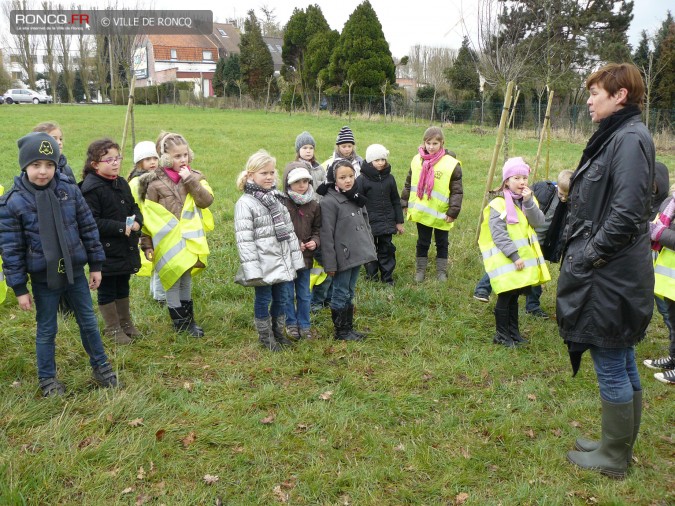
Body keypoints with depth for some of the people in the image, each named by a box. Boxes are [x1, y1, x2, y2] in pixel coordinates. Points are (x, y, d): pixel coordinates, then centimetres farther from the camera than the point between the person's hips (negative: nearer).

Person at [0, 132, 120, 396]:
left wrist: (95, 265, 4)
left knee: (88, 322, 15)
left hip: (75, 272, 2)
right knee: (46, 330, 12)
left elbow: (88, 229, 2)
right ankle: (48, 378, 30)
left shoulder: (70, 191, -6)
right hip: (43, 279, -2)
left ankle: (100, 365, 34)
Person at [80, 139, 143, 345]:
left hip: (126, 248, 7)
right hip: (105, 250, -7)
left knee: (123, 287, 21)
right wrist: (120, 228, -24)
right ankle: (113, 329, 21)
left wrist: (137, 221, -8)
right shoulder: (91, 188, -17)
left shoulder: (122, 183, 7)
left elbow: (134, 207, 14)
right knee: (107, 290, 8)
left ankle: (126, 322, 35)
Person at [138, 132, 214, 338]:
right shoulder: (156, 183, -9)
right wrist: (147, 245, -4)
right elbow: (147, 216, -5)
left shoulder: (195, 177, 3)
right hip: (168, 243, -4)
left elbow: (207, 200, -12)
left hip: (190, 241, 4)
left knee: (186, 281, 16)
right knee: (173, 282, 4)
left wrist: (190, 180, -18)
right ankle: (180, 322, 19)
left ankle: (188, 319, 29)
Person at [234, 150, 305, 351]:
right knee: (263, 299, 7)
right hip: (264, 264, -6)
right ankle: (265, 337, 24)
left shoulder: (277, 198, 10)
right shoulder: (245, 203, -12)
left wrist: (295, 258, 10)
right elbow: (244, 240, -16)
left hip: (282, 262, 6)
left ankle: (278, 332, 33)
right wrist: (252, 270, -20)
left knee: (281, 297, 15)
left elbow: (289, 230, 13)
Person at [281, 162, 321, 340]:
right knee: (287, 294, 10)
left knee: (304, 294, 15)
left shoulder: (314, 205, 1)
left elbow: (317, 229, 11)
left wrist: (315, 241, -9)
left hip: (305, 257, 4)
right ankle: (291, 324, 27)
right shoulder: (281, 204, -14)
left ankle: (304, 324, 29)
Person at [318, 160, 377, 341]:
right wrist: (330, 264, -17)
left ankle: (349, 328, 28)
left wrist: (370, 248, 14)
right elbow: (326, 235, -16)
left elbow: (366, 224, 18)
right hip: (342, 257, -7)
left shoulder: (356, 198, 10)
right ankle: (341, 331, 18)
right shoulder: (329, 202, -15)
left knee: (350, 293, 17)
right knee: (341, 295, 5)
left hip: (357, 255, 7)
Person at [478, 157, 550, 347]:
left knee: (514, 296, 17)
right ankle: (501, 335, 15)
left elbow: (539, 221, -6)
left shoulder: (529, 199, 8)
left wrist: (528, 203, -18)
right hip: (505, 260, -6)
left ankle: (513, 332, 29)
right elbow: (499, 235, -18)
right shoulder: (498, 204, -14)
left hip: (525, 257, 6)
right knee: (505, 297, 2)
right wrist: (514, 256, -20)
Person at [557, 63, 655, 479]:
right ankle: (618, 446, 34)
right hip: (609, 272, 10)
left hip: (611, 276, -10)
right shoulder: (615, 136, 13)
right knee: (623, 364, 19)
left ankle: (613, 459, 21)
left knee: (611, 368, 4)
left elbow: (626, 213, -25)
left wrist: (589, 255, -18)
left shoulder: (631, 139, -17)